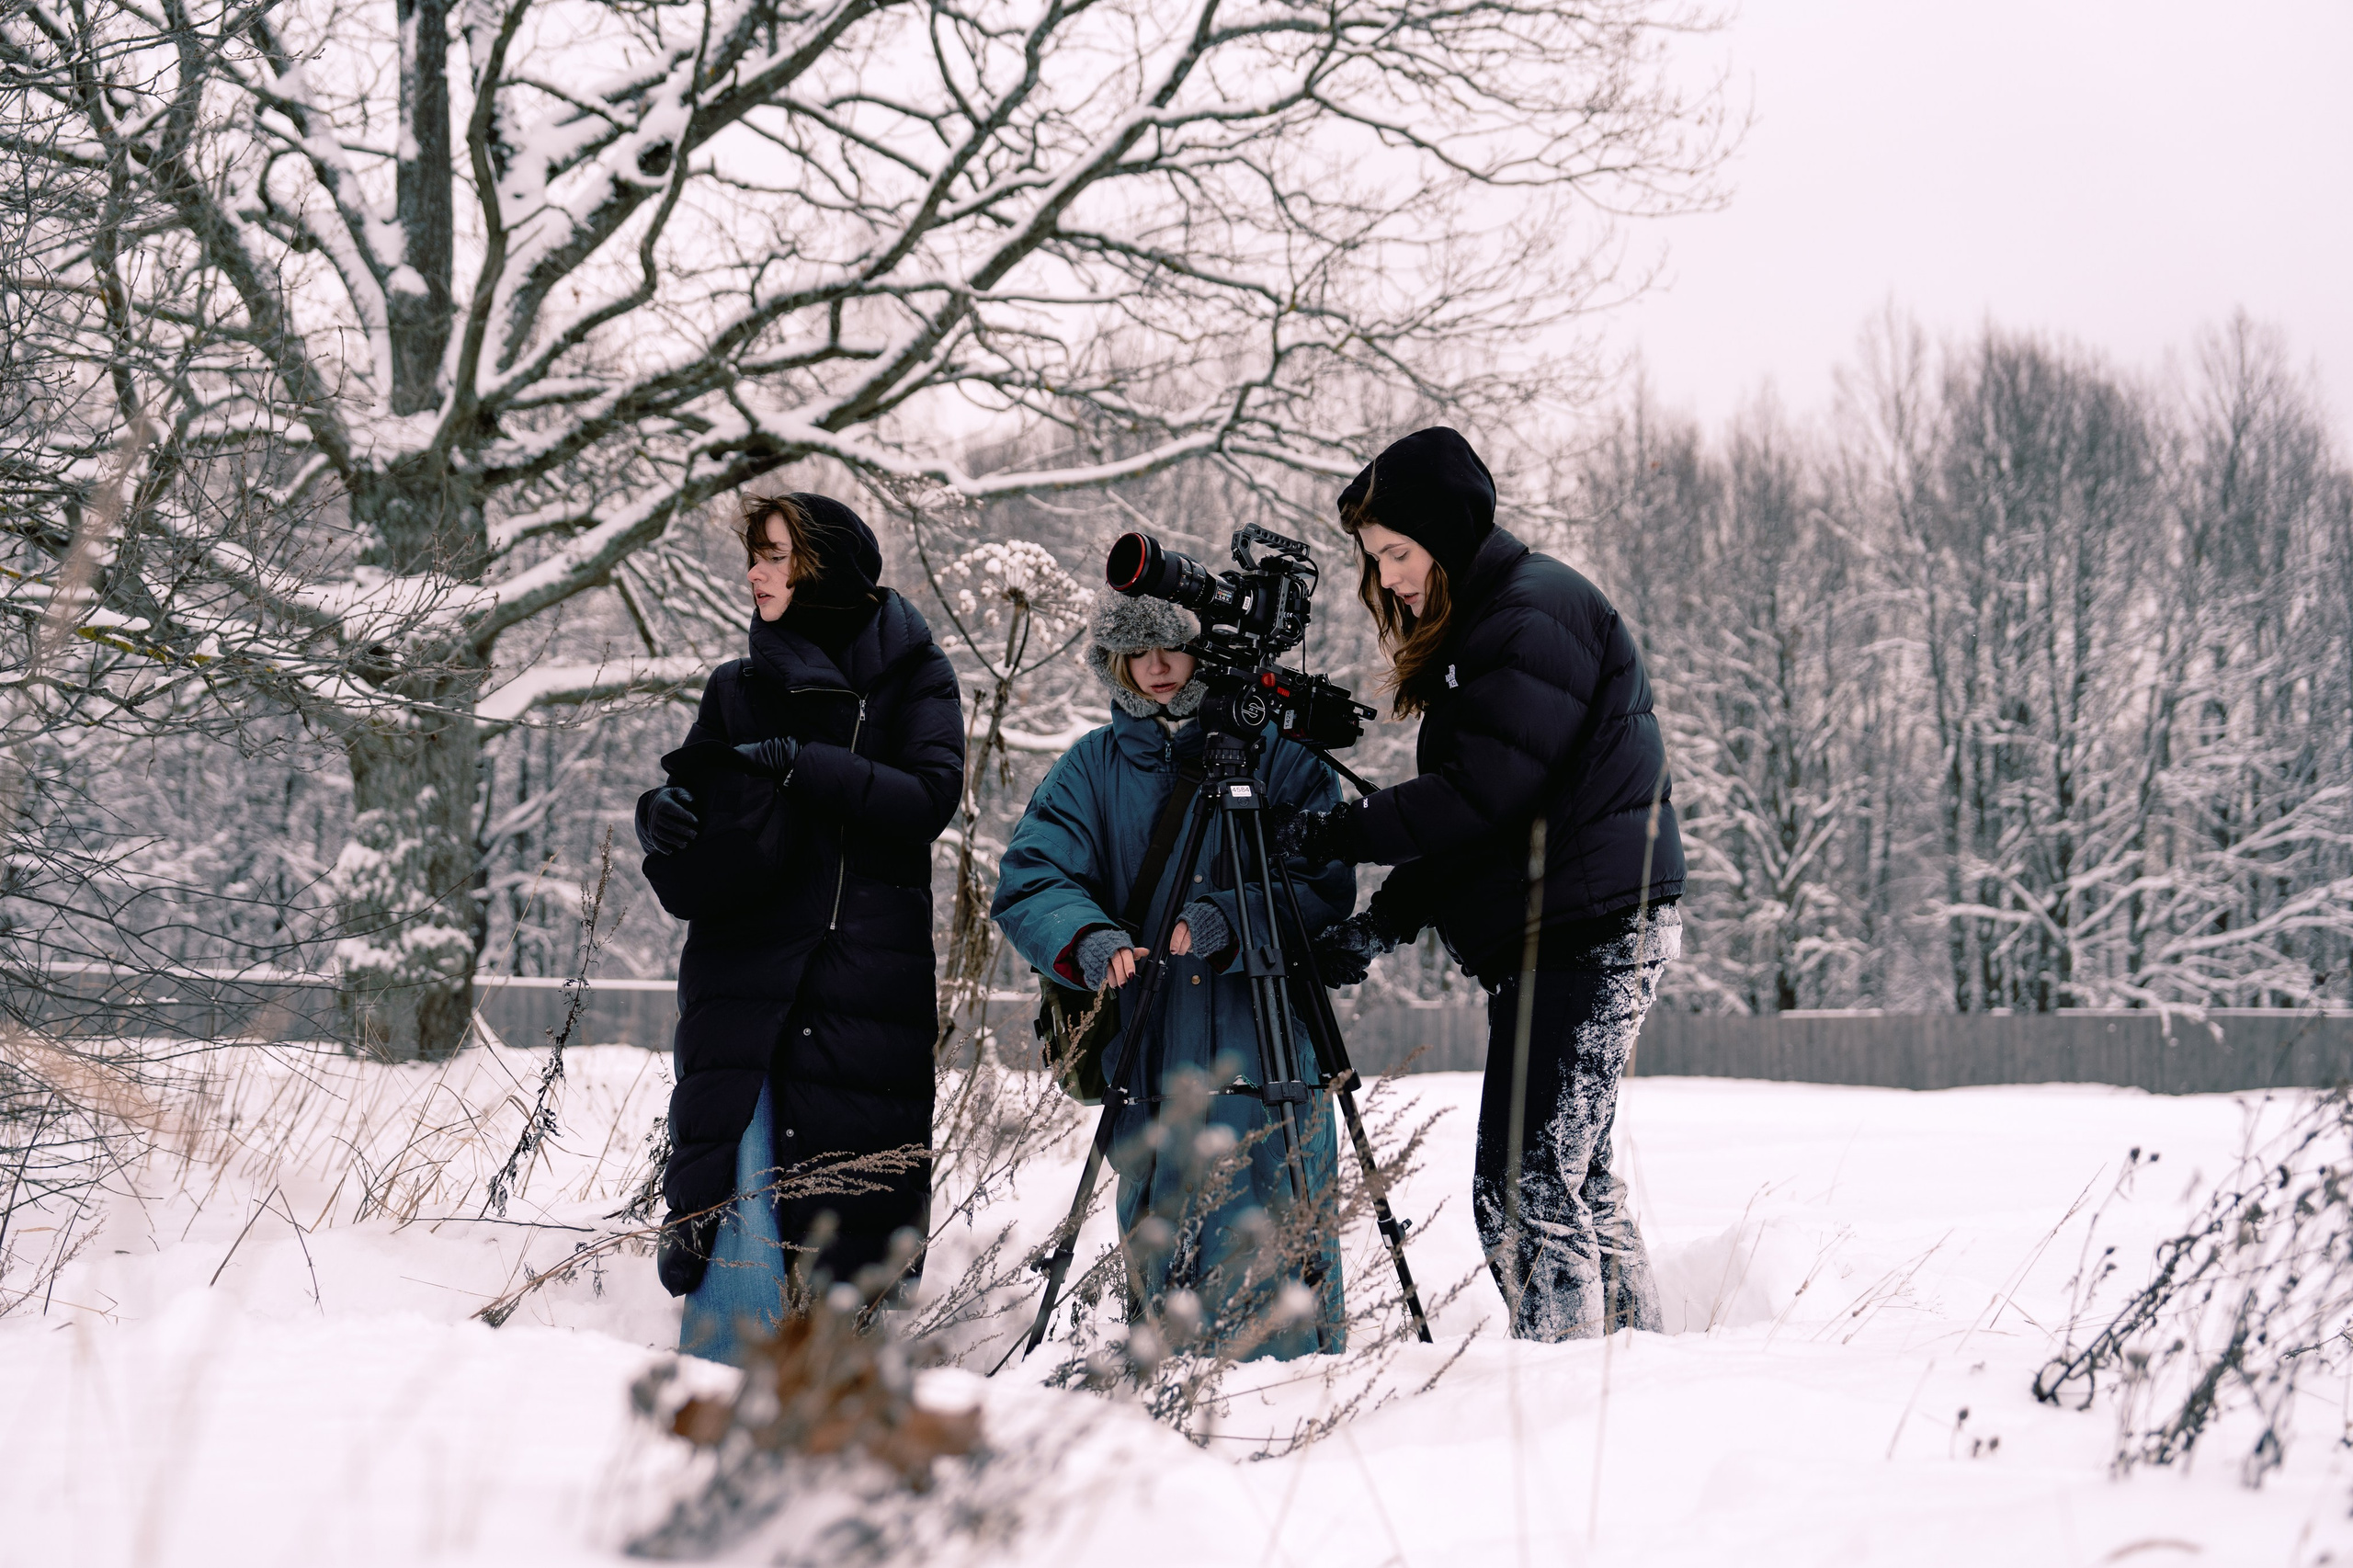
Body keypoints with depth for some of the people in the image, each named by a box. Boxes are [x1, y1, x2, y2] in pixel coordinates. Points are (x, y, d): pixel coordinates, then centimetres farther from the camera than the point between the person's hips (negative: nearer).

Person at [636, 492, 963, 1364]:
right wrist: (662, 818, -9)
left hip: (870, 987, -2)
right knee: (740, 1199, -10)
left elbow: (931, 798, -7)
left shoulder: (911, 675, 8)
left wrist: (802, 765, -15)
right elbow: (689, 807, 14)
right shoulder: (738, 691, 16)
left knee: (866, 1200, -2)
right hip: (745, 977, 2)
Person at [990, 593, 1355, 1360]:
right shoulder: (1093, 767, 11)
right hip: (1145, 1057, 2)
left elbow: (1325, 888, -5)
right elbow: (1028, 881, -1)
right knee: (1163, 1253, 6)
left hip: (1269, 1050, -2)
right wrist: (1087, 938, -23)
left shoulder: (1278, 753, 6)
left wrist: (1231, 922, -23)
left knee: (1282, 1254, -3)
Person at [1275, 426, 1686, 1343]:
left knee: (1525, 1189, -13)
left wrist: (1335, 835, -15)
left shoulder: (1536, 617, -12)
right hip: (1542, 939, 11)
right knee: (1576, 1183, 13)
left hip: (1587, 937, -11)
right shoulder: (1476, 622, 19)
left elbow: (1481, 793, -20)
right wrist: (1383, 922, 7)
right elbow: (1462, 807, 18)